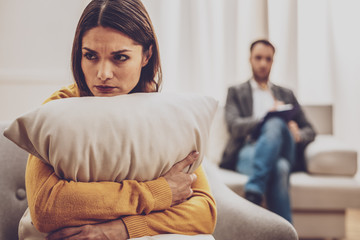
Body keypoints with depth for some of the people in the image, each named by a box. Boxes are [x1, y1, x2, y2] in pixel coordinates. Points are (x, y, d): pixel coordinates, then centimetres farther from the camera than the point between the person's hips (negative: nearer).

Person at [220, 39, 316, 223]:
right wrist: (267, 117, -18)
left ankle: (253, 192, -44)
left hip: (284, 153, 2)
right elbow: (234, 126, 1)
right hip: (248, 151, -2)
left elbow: (309, 130, 22)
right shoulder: (236, 92, 21)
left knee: (276, 125, -35)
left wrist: (298, 136, -5)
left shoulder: (286, 94, 30)